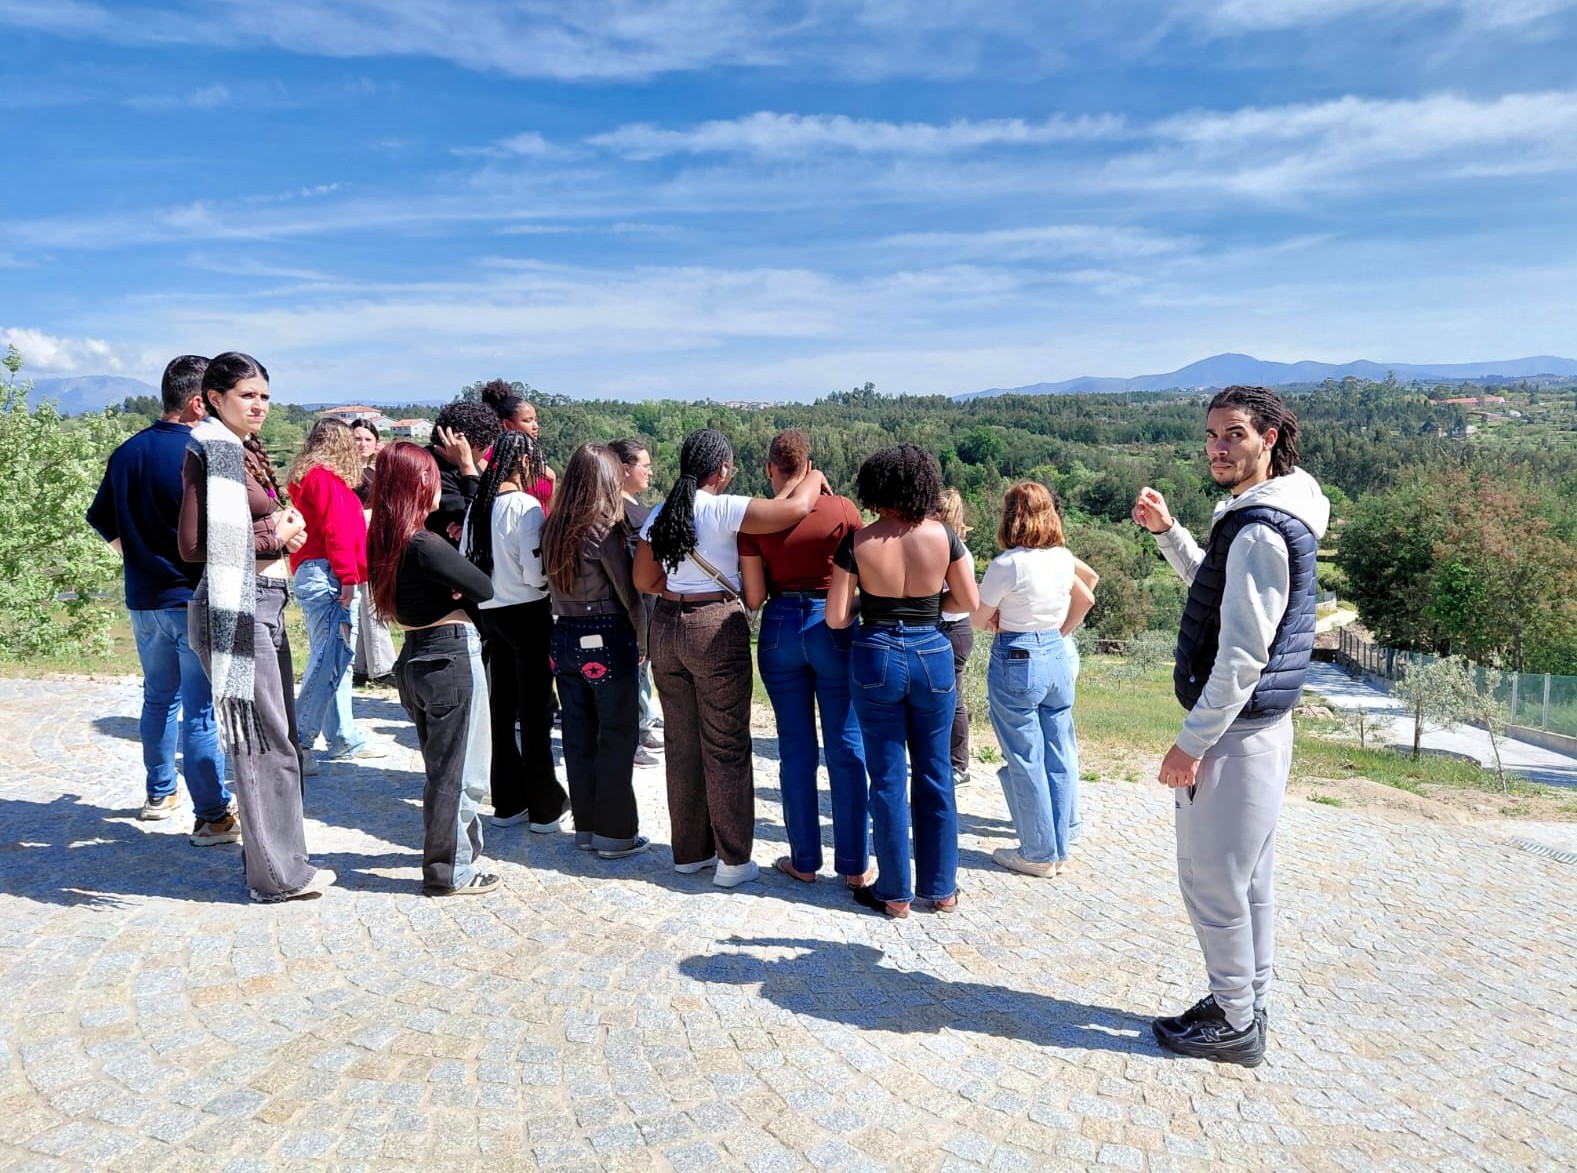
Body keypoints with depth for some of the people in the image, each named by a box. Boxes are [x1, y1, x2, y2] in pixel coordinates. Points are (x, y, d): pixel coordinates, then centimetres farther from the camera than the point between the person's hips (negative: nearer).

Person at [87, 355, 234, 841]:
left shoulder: (126, 452, 6)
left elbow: (102, 520, 13)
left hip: (144, 600, 7)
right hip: (196, 600, -7)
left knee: (159, 698, 21)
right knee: (202, 709, -3)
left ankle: (159, 794, 34)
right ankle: (213, 816, 4)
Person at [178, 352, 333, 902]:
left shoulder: (246, 451, 15)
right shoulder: (212, 453, -11)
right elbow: (192, 544, -17)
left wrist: (284, 527, 1)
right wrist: (274, 537, -12)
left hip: (263, 604, 10)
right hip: (237, 607, -10)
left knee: (277, 737, 17)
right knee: (263, 741, -3)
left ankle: (274, 853, 29)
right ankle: (277, 873, 7)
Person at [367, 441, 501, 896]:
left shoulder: (385, 541, 4)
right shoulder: (425, 545, -22)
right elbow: (483, 588, -18)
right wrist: (458, 590, 0)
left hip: (417, 654, 9)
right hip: (452, 655, -9)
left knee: (443, 763, 21)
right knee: (459, 770, 4)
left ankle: (463, 847, 36)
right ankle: (452, 871, 14)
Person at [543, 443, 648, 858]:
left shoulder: (553, 527, 5)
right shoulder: (603, 529, -14)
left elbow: (552, 585, 9)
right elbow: (628, 592, -10)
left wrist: (567, 620, 12)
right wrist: (642, 640, 1)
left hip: (564, 638, 7)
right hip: (606, 640, -6)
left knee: (578, 736, 13)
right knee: (617, 737, 4)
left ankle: (585, 826, 23)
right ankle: (614, 833, 10)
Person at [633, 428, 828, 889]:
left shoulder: (659, 514, 6)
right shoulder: (723, 509, -13)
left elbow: (643, 580, 10)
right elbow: (796, 507, -21)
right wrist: (815, 476, -1)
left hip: (667, 627, 6)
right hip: (716, 629, -6)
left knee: (682, 743, 15)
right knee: (725, 747, 4)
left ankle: (689, 850, 26)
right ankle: (732, 860, 12)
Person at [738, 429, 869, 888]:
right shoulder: (840, 508, -7)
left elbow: (754, 597, -3)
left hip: (780, 629, 1)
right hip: (832, 627, -1)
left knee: (796, 749, 11)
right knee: (846, 749, 7)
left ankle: (804, 860, 20)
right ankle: (854, 864, 14)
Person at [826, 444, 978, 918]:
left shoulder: (856, 542, -10)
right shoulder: (943, 536, -6)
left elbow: (836, 618, -8)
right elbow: (971, 604, 3)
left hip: (875, 658, -1)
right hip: (932, 655, 2)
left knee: (887, 778, 8)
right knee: (935, 776, 13)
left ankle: (895, 892, 18)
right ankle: (941, 888, 24)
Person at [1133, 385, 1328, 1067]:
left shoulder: (1259, 530, -22)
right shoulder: (1266, 517, 10)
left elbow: (1243, 656, -24)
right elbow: (1217, 593, 26)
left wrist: (1191, 743, -19)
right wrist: (1167, 532, 15)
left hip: (1233, 734, -10)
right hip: (1257, 727, 10)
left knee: (1213, 882, 3)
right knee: (1247, 880, 19)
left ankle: (1234, 1025, 18)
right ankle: (1245, 1008, 33)